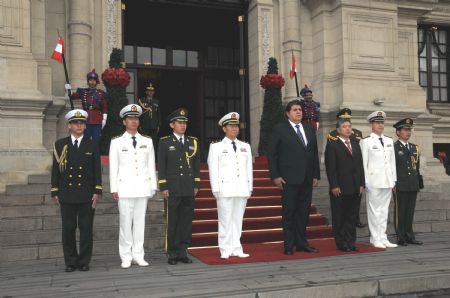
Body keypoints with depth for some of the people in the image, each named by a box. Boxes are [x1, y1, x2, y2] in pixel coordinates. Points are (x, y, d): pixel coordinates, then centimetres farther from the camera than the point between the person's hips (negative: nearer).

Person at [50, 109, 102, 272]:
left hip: (87, 195, 0)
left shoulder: (92, 146, 6)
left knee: (86, 229, 2)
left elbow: (97, 170, 5)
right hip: (67, 195, 0)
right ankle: (71, 262, 15)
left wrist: (97, 192, -2)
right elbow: (55, 169, 7)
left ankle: (84, 261, 12)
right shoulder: (60, 144, 7)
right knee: (68, 229, 4)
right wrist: (55, 192, 3)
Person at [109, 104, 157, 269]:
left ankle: (138, 255, 14)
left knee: (140, 221, 5)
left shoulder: (147, 141, 8)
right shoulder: (117, 142, 2)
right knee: (125, 222, 1)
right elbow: (113, 167, 1)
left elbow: (151, 165, 9)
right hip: (125, 188, -2)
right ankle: (126, 257, 10)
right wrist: (114, 189, -2)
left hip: (143, 187, 2)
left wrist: (153, 186, 7)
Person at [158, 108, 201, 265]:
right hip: (172, 189, -3)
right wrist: (163, 188, -6)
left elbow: (196, 165, 13)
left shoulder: (193, 142, 11)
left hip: (189, 190, 3)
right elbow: (161, 167, -1)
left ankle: (183, 252, 14)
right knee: (172, 222, 1)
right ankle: (172, 254, 10)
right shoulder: (165, 142, 2)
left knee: (186, 221, 5)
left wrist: (196, 186, 7)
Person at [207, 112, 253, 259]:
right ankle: (225, 250, 5)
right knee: (225, 219, -2)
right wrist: (216, 189, -6)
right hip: (225, 189, -4)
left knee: (238, 219, 6)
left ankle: (236, 249, 14)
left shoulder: (245, 146, 15)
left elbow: (249, 168, 13)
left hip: (242, 190, 4)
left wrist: (250, 187, 8)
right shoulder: (216, 147, 4)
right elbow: (213, 169, 0)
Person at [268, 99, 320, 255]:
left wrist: (316, 175, 11)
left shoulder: (309, 129, 14)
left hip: (307, 179, 5)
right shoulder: (279, 129, -2)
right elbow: (272, 154, -4)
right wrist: (275, 176, -10)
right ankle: (289, 245, 10)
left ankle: (302, 243, 21)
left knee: (304, 212, 10)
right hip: (289, 179, -5)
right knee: (289, 213, 1)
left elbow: (314, 153, 16)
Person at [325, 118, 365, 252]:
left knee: (352, 216, 9)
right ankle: (341, 243, 12)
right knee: (339, 217, 3)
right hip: (340, 188, -5)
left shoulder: (355, 143, 15)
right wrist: (334, 186, -15)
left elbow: (360, 164, 14)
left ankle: (350, 242, 19)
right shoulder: (332, 144, -4)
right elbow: (330, 167, -9)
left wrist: (362, 184, 7)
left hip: (355, 188, 5)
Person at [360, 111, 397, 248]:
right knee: (374, 210, -1)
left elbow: (392, 161, 15)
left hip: (387, 181, 5)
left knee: (384, 210, 9)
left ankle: (383, 238, 16)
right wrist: (365, 182, -9)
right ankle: (376, 239, 6)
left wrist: (394, 180, 10)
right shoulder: (366, 141, -2)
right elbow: (363, 163, -4)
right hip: (373, 181, -5)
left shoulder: (389, 141, 15)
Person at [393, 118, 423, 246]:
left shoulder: (414, 147, 15)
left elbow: (417, 167, 18)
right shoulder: (393, 148, -4)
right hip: (400, 186, -6)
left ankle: (409, 236, 18)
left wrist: (418, 182, 14)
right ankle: (400, 238, 6)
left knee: (410, 212, 10)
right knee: (400, 212, 0)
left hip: (413, 185, 6)